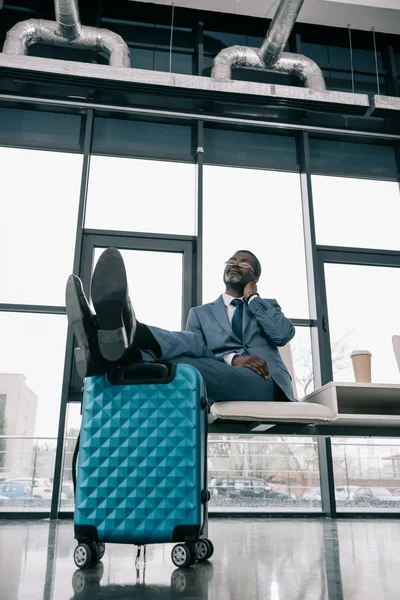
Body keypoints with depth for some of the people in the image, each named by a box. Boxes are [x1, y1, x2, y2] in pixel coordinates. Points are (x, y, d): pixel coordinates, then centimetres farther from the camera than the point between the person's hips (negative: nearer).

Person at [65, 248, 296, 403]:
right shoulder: (201, 313, 25)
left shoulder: (268, 306, 27)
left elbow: (285, 334, 4)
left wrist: (252, 297, 11)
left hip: (265, 383, -2)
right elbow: (196, 347, 4)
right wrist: (233, 359, -15)